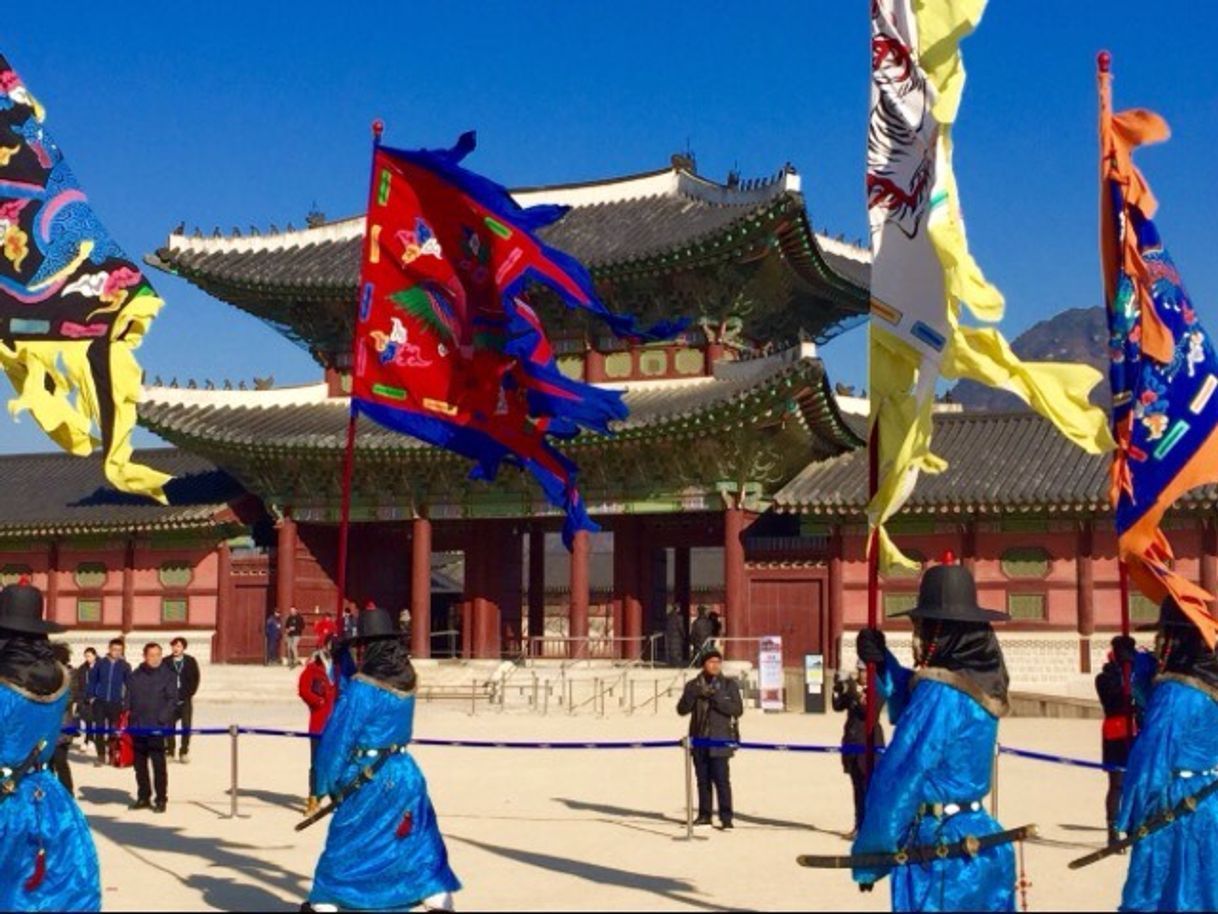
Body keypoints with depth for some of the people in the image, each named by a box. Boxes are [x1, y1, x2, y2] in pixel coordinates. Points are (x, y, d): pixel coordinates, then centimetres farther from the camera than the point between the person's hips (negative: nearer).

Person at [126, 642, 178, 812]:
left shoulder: (167, 676, -1)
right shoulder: (136, 676, 10)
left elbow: (173, 700, -4)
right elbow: (128, 699, 15)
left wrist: (162, 719, -14)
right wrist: (127, 720, 5)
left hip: (157, 728, -4)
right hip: (137, 727, 4)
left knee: (158, 764, -6)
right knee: (140, 764, 10)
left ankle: (161, 799, 0)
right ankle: (143, 797, 21)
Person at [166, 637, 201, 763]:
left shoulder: (191, 661, 3)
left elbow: (196, 679, 5)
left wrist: (189, 694, -3)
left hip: (186, 699, 0)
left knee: (186, 726, -2)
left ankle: (184, 752, 3)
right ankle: (170, 751, 8)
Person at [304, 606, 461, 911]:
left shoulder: (361, 687, -18)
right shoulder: (406, 682, 1)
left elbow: (338, 739, -13)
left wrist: (329, 782, -2)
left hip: (369, 780, -5)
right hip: (405, 774, 5)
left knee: (343, 846, 10)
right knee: (421, 845, 14)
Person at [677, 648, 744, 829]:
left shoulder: (729, 685, 2)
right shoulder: (693, 685, 9)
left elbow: (738, 709, -7)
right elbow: (682, 710, 3)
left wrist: (715, 697, -17)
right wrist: (693, 694, -15)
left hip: (720, 741, -3)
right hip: (699, 740, 3)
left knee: (721, 779, -10)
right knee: (703, 779, 8)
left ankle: (726, 818, -6)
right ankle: (704, 815, 17)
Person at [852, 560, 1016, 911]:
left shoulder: (938, 693, -21)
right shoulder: (981, 681, 5)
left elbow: (898, 779, -18)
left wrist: (868, 858, -9)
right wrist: (883, 665, 8)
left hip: (939, 848, -9)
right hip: (978, 839, 9)